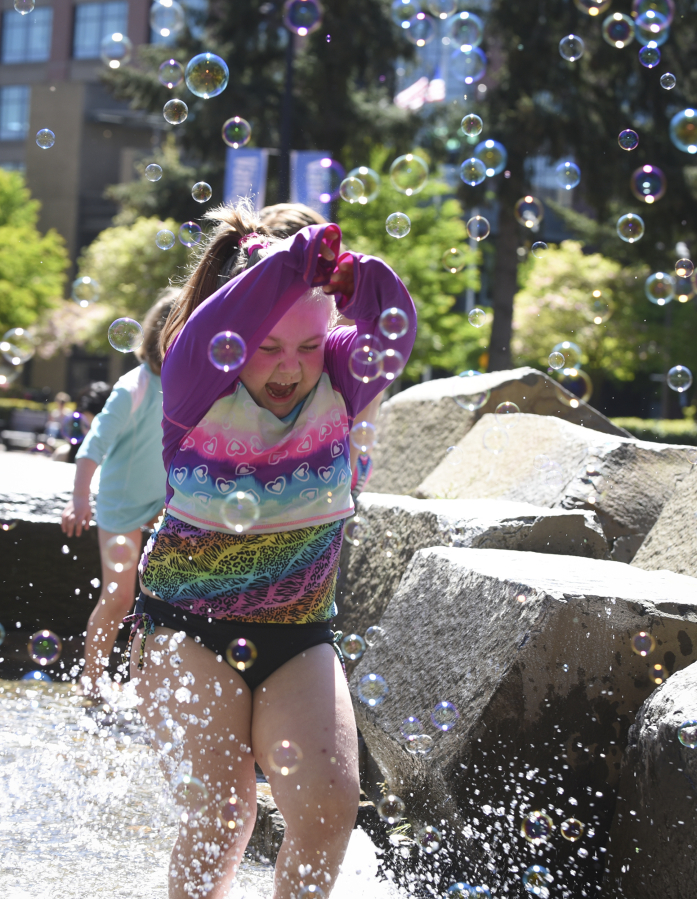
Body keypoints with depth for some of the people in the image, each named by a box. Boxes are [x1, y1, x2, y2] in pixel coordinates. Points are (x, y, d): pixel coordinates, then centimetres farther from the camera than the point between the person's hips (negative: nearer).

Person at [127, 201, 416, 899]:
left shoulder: (338, 384, -2)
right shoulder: (197, 391, -12)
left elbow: (394, 334, -21)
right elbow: (206, 337, -34)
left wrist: (365, 280, -39)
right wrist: (291, 264, -39)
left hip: (298, 638, 3)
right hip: (187, 631, -3)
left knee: (331, 802, -13)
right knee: (221, 815, -15)